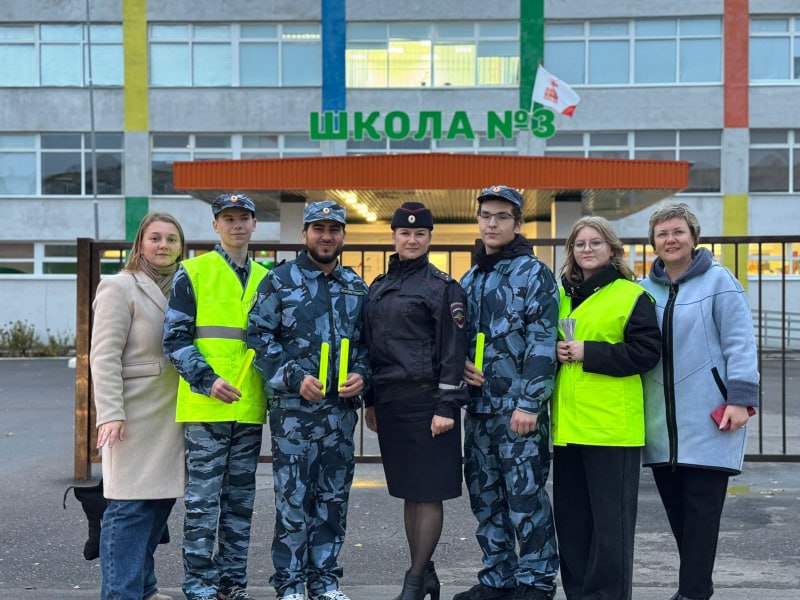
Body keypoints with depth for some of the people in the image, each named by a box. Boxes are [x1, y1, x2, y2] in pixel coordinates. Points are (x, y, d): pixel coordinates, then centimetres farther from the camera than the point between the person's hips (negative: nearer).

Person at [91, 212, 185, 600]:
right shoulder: (120, 287, -5)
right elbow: (104, 356, -12)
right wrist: (110, 414, -20)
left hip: (171, 415, 7)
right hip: (136, 415, -7)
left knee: (161, 500, 10)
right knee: (129, 506, -6)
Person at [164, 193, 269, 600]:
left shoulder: (265, 278, 14)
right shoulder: (192, 273, 1)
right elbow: (175, 338, -4)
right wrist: (207, 380, -15)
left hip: (249, 408, 5)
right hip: (206, 406, -4)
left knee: (240, 499, 10)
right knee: (203, 498, -1)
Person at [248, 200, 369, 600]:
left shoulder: (356, 287, 12)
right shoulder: (280, 281, 0)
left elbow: (367, 341, 17)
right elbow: (259, 336, -4)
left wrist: (361, 374, -2)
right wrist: (294, 378, -13)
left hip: (342, 409, 4)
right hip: (294, 407, -4)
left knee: (333, 499, 10)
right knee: (293, 499, -1)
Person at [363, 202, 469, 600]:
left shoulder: (442, 286, -4)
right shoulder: (379, 287, 16)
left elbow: (454, 350, -10)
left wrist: (446, 406, -16)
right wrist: (370, 401, 15)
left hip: (426, 400, -7)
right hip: (390, 402, 7)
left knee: (428, 492, -2)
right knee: (407, 491, 11)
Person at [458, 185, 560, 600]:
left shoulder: (533, 273, -5)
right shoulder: (469, 279, 17)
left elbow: (542, 343, -12)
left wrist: (530, 403, -18)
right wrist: (461, 367, 2)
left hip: (518, 407, -7)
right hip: (478, 405, 7)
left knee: (525, 496, -3)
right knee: (484, 496, 12)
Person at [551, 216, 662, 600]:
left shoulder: (632, 296, -3)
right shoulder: (561, 295, 15)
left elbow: (647, 351, -11)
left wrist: (588, 353, -16)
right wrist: (556, 352, 0)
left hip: (612, 425, -6)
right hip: (568, 423, 6)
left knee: (611, 516, 0)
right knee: (570, 514, 12)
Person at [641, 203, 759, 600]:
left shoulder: (718, 281, -1)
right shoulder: (646, 289, 13)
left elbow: (739, 343, -5)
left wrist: (741, 397, -12)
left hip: (708, 417, -5)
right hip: (660, 419, 5)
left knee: (702, 507, -3)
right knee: (675, 507, 9)